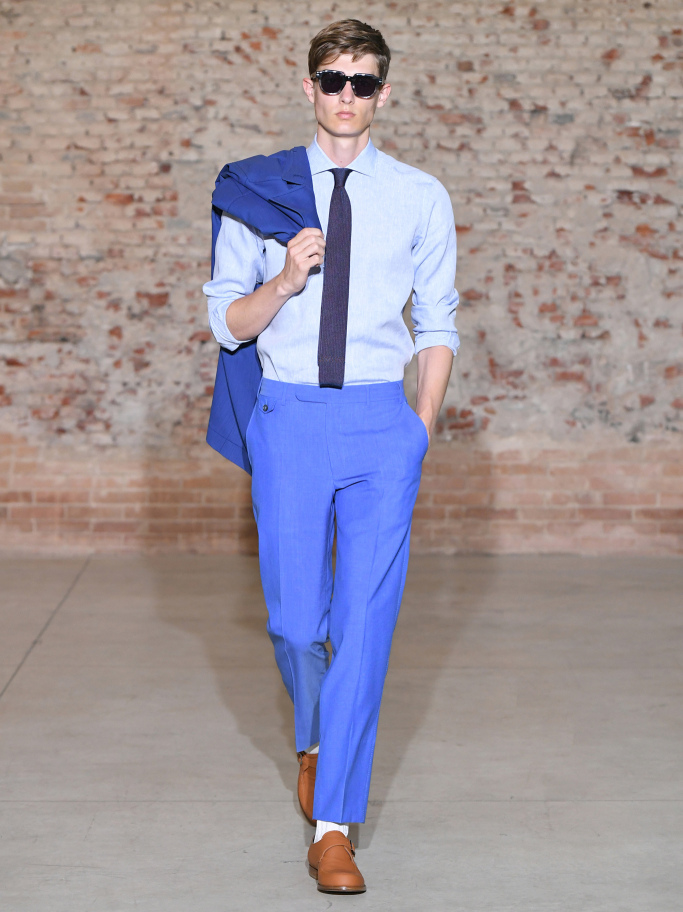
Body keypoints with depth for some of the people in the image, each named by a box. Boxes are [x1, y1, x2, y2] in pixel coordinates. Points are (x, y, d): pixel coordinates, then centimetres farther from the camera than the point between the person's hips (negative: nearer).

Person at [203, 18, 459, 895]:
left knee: (365, 623, -3)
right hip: (289, 417, 0)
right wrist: (286, 280, -13)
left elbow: (438, 323, 10)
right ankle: (315, 738, 40)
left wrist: (423, 425, 2)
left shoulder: (421, 197, 5)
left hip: (382, 419, 0)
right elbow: (226, 322, 5)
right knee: (295, 618, 6)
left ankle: (334, 826, 6)